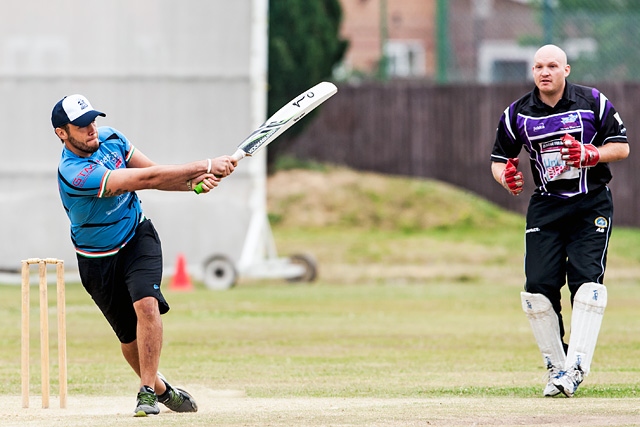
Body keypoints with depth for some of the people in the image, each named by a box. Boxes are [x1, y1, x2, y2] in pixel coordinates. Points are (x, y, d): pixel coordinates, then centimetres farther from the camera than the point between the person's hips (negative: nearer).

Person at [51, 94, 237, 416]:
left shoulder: (110, 139, -9)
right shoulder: (74, 173, -32)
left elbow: (154, 176, -3)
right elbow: (145, 179, -34)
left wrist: (194, 182, -24)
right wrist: (205, 166, -33)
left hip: (138, 238, 3)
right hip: (98, 260, -3)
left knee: (146, 304, -22)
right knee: (130, 336, 6)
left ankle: (147, 391, -18)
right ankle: (161, 389, 31)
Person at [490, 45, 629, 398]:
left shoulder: (593, 102, -3)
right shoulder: (517, 114, 3)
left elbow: (622, 146, -1)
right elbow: (499, 158, 10)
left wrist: (590, 154, -20)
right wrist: (505, 176, -14)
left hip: (591, 205, -2)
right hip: (545, 206, 2)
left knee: (587, 281, -16)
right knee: (538, 288, -8)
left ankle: (576, 366, -18)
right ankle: (556, 367, 5)